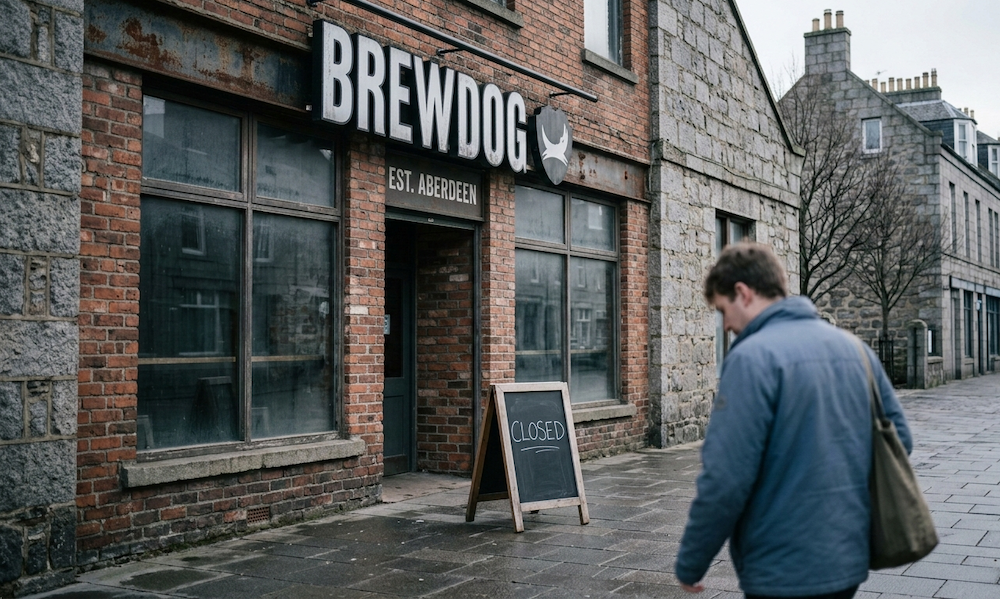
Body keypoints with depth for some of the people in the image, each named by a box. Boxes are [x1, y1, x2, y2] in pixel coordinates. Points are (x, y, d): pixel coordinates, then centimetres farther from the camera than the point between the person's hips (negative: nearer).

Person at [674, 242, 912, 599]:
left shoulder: (752, 357, -17)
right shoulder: (854, 347, 5)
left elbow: (725, 481, -21)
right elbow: (898, 439, 10)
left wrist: (689, 566, -8)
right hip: (849, 561, 7)